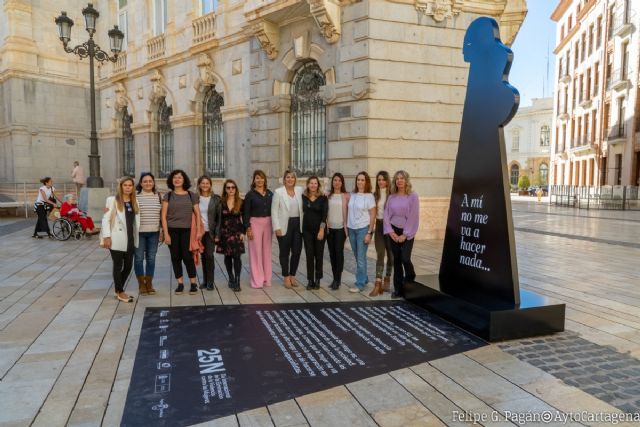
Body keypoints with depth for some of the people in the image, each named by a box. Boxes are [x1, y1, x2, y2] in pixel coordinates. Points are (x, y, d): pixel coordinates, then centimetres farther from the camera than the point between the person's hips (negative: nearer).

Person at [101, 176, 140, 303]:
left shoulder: (134, 201, 10)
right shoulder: (112, 200, -5)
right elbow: (106, 219, -7)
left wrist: (136, 237, 8)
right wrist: (106, 236, -13)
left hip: (130, 239, 5)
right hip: (117, 239, -5)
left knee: (128, 265, 10)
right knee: (118, 266, 4)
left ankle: (119, 289, 27)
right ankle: (120, 292, 16)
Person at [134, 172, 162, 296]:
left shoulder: (158, 196, 7)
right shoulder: (135, 196, -1)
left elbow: (162, 215, 9)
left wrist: (162, 231, 7)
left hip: (154, 232, 2)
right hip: (139, 232, -2)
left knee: (151, 258, 8)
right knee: (139, 258, 3)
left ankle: (149, 283, 19)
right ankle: (141, 284, 15)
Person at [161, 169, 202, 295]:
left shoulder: (191, 196, 6)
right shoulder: (168, 196, 5)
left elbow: (197, 214, 6)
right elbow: (163, 216, 1)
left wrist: (198, 231, -2)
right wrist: (166, 233, -6)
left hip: (187, 231, -1)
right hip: (172, 231, 1)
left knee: (187, 256, -5)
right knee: (175, 257, 4)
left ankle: (193, 283, 6)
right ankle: (180, 284, 14)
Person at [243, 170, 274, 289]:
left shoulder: (270, 193, 9)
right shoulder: (250, 194, -2)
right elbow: (246, 213, -3)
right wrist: (248, 228, -10)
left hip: (268, 223, 4)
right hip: (255, 223, -4)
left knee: (267, 250, 8)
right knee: (256, 251, -2)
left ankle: (267, 278, 17)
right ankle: (257, 280, 5)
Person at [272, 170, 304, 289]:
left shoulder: (300, 190, 7)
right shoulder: (278, 192, -2)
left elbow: (303, 207, 4)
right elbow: (274, 211, -5)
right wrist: (277, 228, -11)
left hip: (298, 225, 3)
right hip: (284, 226, -3)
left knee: (297, 251, 4)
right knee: (285, 252, 7)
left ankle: (292, 276, 22)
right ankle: (286, 277, 20)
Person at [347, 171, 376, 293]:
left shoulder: (369, 196, -6)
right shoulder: (352, 195, 6)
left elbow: (373, 216, -7)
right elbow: (348, 212, 11)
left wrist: (369, 233, -11)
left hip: (363, 229, -4)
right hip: (351, 229, 5)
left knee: (361, 257, -3)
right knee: (357, 257, 12)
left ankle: (360, 284, 4)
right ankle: (364, 279, 26)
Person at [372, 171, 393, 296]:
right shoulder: (375, 195, 6)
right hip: (379, 226, 2)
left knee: (390, 254, 10)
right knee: (380, 255, -2)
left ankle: (387, 280, 25)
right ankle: (378, 284, -6)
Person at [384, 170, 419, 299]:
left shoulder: (413, 196, -5)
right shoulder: (391, 197, 6)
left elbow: (414, 217, -9)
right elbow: (386, 215, 5)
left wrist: (405, 234, -11)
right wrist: (390, 231, -7)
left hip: (407, 233, -3)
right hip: (394, 232, 3)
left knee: (405, 259, -13)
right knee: (396, 260, 5)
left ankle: (410, 282, 15)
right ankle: (398, 289, 14)